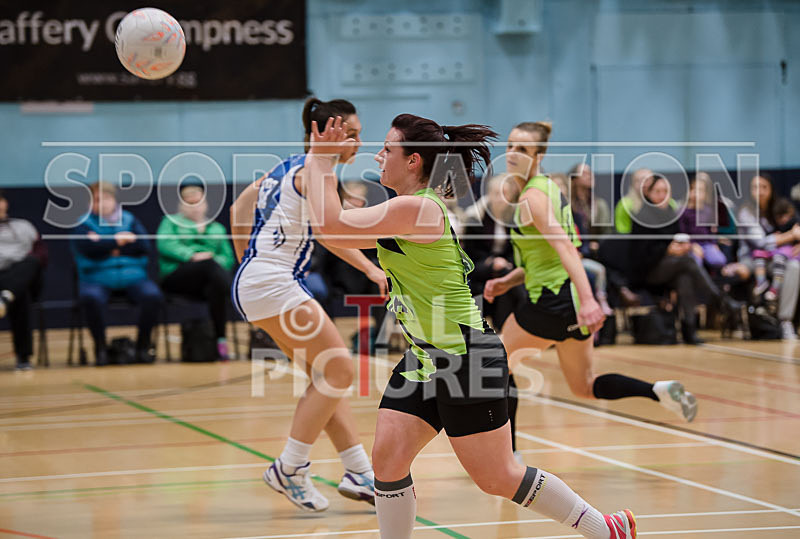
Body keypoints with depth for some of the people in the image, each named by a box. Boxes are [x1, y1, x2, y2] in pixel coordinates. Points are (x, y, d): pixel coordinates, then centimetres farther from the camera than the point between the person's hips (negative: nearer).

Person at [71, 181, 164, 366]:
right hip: (97, 279, -2)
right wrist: (118, 241, -4)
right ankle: (100, 347, -17)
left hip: (132, 276, 2)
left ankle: (143, 343, -8)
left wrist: (106, 245, -5)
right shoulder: (84, 224, 9)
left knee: (153, 295, -29)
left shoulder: (129, 220, 16)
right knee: (90, 297, -37)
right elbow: (89, 247, -11)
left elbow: (144, 246, 0)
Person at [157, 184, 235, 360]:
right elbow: (165, 245, 0)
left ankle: (221, 338, -41)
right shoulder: (171, 222, 22)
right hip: (177, 276, -3)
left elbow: (228, 258, 18)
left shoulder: (217, 228, 31)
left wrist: (217, 260, -6)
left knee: (219, 281, -38)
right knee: (209, 265, -37)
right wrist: (192, 256, -14)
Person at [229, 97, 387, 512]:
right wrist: (369, 268, -33)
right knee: (339, 369, -9)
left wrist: (247, 264, 32)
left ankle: (359, 473, 10)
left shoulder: (290, 167, 19)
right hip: (271, 282, -10)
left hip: (255, 282, 10)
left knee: (327, 375, 10)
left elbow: (239, 209, 27)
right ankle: (289, 469, -6)